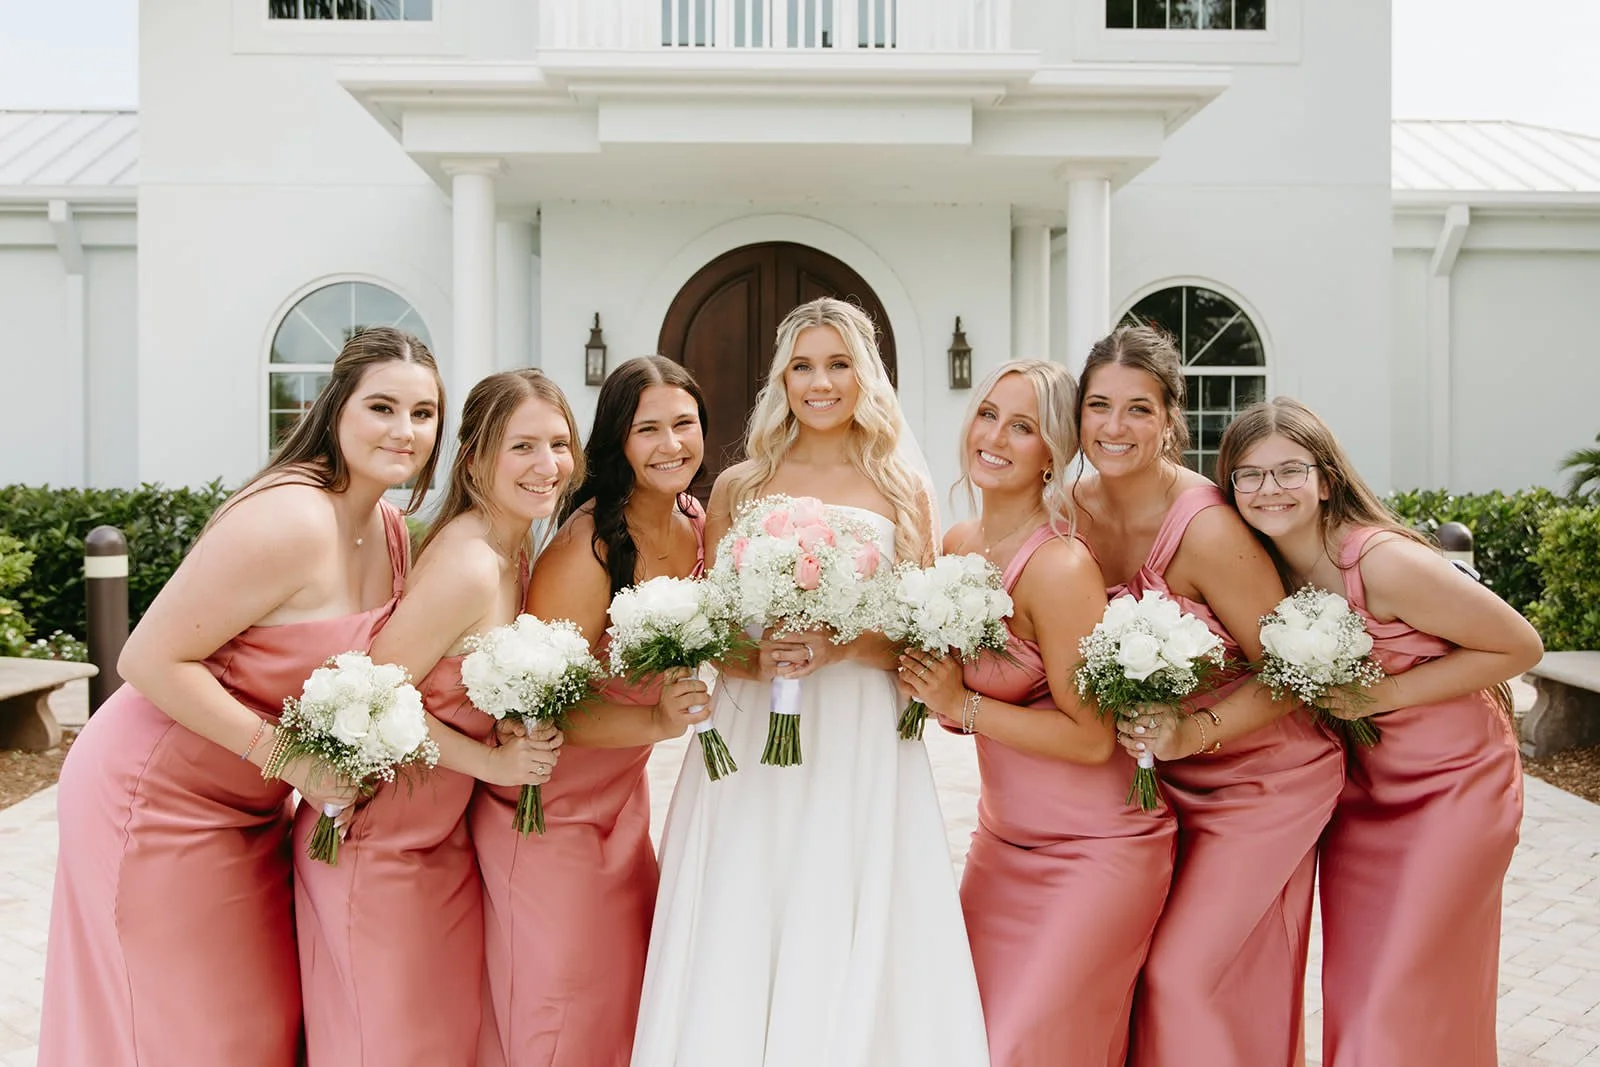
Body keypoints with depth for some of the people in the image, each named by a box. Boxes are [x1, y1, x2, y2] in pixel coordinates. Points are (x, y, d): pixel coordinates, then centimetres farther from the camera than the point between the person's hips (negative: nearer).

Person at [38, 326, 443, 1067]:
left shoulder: (392, 531, -1)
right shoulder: (290, 521, -27)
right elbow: (151, 659, -25)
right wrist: (287, 758, -27)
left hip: (251, 804, 8)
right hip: (158, 798, -8)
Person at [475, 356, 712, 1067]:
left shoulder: (697, 526, -2)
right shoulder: (589, 544, -24)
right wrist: (656, 723, -38)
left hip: (625, 792, 7)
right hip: (551, 806, -7)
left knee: (628, 990, 19)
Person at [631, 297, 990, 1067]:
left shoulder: (903, 493, 7)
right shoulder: (738, 487, 8)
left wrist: (843, 645, -14)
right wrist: (756, 657, -14)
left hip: (864, 749, 0)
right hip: (752, 746, 1)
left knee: (852, 959, 2)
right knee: (741, 955, 1)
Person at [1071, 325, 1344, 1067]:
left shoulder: (1207, 529, -28)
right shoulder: (1074, 506, -9)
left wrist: (1193, 731, -30)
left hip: (1265, 772, -6)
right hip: (1162, 772, 6)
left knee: (1187, 972, -3)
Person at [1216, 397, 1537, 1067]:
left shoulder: (1384, 562, -26)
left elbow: (1519, 646, -17)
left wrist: (1382, 695, -23)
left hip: (1453, 780, -5)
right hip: (1361, 782, 6)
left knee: (1409, 1007, -1)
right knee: (1350, 987, 12)